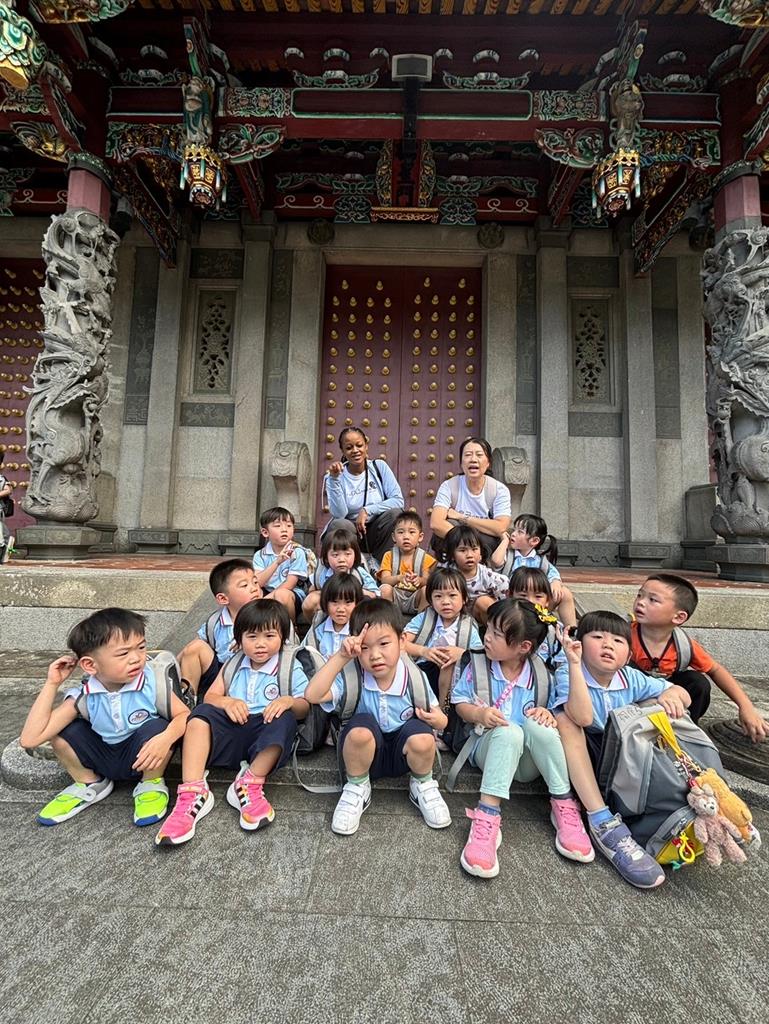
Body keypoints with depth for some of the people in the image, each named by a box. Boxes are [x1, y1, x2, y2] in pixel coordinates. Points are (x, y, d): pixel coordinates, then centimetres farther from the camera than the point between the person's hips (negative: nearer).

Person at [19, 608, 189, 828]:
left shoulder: (152, 684, -23)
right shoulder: (83, 697, -18)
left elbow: (184, 715, -17)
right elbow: (29, 739, -22)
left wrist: (165, 739, -39)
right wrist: (51, 684, -22)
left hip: (143, 759, -3)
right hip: (103, 759, 3)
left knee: (157, 728, -34)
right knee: (63, 731, -16)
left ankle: (152, 783, -1)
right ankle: (89, 784, 11)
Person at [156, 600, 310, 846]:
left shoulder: (291, 669, 3)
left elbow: (305, 707, -2)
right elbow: (210, 696, 9)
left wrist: (289, 701, -25)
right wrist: (226, 702, -14)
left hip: (266, 736, -3)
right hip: (232, 728, 3)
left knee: (285, 719, -33)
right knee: (201, 713, -22)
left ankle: (250, 783, -24)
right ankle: (193, 793, -31)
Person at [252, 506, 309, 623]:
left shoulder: (297, 553, -10)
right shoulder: (260, 555, -1)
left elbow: (289, 585, -13)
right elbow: (257, 583, -16)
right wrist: (277, 562, -28)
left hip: (294, 596, -3)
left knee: (281, 594, -35)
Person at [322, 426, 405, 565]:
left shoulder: (379, 466, 0)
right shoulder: (335, 476, -3)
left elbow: (398, 500, -10)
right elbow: (339, 514, -17)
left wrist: (367, 510, -17)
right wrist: (334, 479, -23)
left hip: (375, 532, 2)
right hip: (349, 533, -1)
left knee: (395, 513, -27)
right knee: (339, 524, -34)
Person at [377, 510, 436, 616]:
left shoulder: (425, 558, 3)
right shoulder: (389, 555, 4)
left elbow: (427, 580, -13)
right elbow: (384, 579, -12)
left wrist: (419, 580, -38)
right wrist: (399, 578, -34)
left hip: (415, 599, 0)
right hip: (395, 596, 0)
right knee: (385, 588, -28)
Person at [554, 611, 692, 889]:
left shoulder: (631, 679, -5)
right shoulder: (568, 674, -19)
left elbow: (683, 695, 3)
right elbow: (582, 718, -37)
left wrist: (670, 695, -21)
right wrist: (575, 664, -42)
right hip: (578, 757, -4)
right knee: (564, 720, -35)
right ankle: (602, 822, -36)